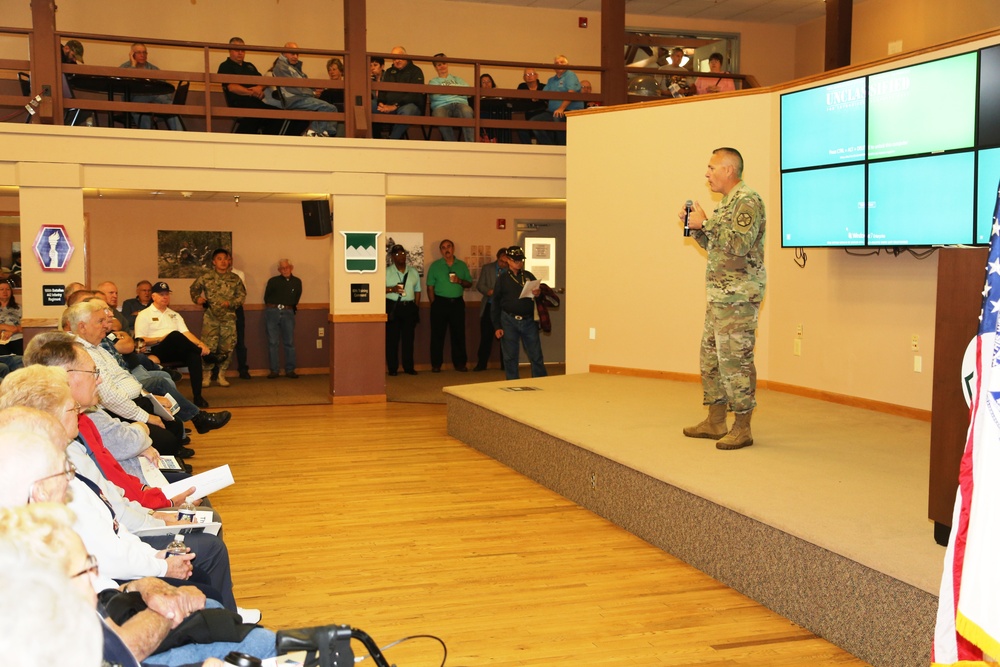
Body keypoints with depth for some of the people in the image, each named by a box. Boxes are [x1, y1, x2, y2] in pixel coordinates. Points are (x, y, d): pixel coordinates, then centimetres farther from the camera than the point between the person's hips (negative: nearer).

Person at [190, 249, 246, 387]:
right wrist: (197, 298, -7)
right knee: (208, 346, -6)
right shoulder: (206, 277, 1)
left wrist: (231, 303, -13)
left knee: (227, 348, 3)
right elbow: (194, 288, 12)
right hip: (210, 317, -2)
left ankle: (221, 375, 17)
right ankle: (207, 376, 6)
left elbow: (242, 295, 4)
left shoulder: (235, 279, 4)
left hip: (229, 318, 2)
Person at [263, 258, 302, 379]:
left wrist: (289, 307, 12)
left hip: (288, 313, 1)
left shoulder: (297, 282, 9)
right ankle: (274, 370, 3)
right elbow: (266, 298, 10)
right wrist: (274, 307, 10)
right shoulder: (273, 281, 5)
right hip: (272, 311, -1)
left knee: (289, 342, -1)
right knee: (273, 342, -1)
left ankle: (290, 370, 5)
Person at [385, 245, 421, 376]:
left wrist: (416, 307, 9)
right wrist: (392, 289, -18)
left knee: (408, 338, 3)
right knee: (392, 338, -2)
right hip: (392, 307, -3)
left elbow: (417, 291, 16)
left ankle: (409, 367, 10)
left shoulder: (413, 272, 14)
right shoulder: (386, 272, 3)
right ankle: (392, 368, 3)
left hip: (410, 307, 3)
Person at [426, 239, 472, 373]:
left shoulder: (462, 265, 11)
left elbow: (469, 283, 12)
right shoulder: (435, 266, 5)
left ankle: (460, 363, 10)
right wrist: (433, 304, -5)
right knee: (437, 334, -1)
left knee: (458, 333, 3)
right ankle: (436, 364, 4)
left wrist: (460, 281, -8)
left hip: (457, 303, 2)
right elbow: (430, 287, 2)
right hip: (440, 302, -2)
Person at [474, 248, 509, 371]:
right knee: (485, 336, 1)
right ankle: (481, 364, 9)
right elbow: (480, 285, 3)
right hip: (489, 307, 1)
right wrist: (489, 292, -15)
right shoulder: (487, 268, 6)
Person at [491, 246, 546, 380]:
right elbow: (496, 304, 3)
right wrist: (497, 327, -3)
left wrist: (539, 293, -10)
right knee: (510, 358, 4)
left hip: (529, 320, 2)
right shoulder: (502, 278, 4)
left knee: (536, 356, 2)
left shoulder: (529, 276, 11)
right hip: (509, 321, -2)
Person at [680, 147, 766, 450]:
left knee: (735, 360, -8)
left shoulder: (747, 200, -11)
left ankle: (742, 428, -1)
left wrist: (705, 223, -16)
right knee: (711, 356, 13)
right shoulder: (727, 203, 20)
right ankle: (715, 422, 21)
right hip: (719, 296, 10)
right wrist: (695, 227, 11)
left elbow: (738, 244, -23)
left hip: (738, 297, -10)